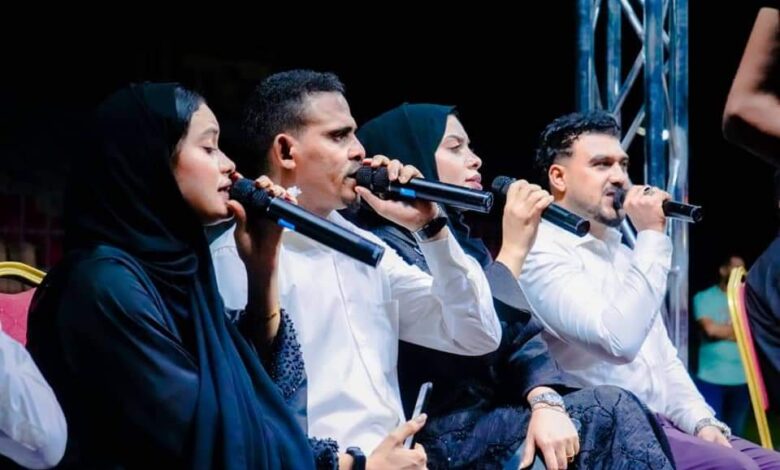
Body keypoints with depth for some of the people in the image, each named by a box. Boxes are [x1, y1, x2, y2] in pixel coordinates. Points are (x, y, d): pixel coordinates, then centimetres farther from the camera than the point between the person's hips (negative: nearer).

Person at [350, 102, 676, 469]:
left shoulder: (459, 240, 15)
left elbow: (523, 338, 7)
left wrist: (546, 402, -13)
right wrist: (514, 249, -13)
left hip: (486, 418, 7)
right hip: (440, 439, -7)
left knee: (616, 409, -12)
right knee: (613, 413, -16)